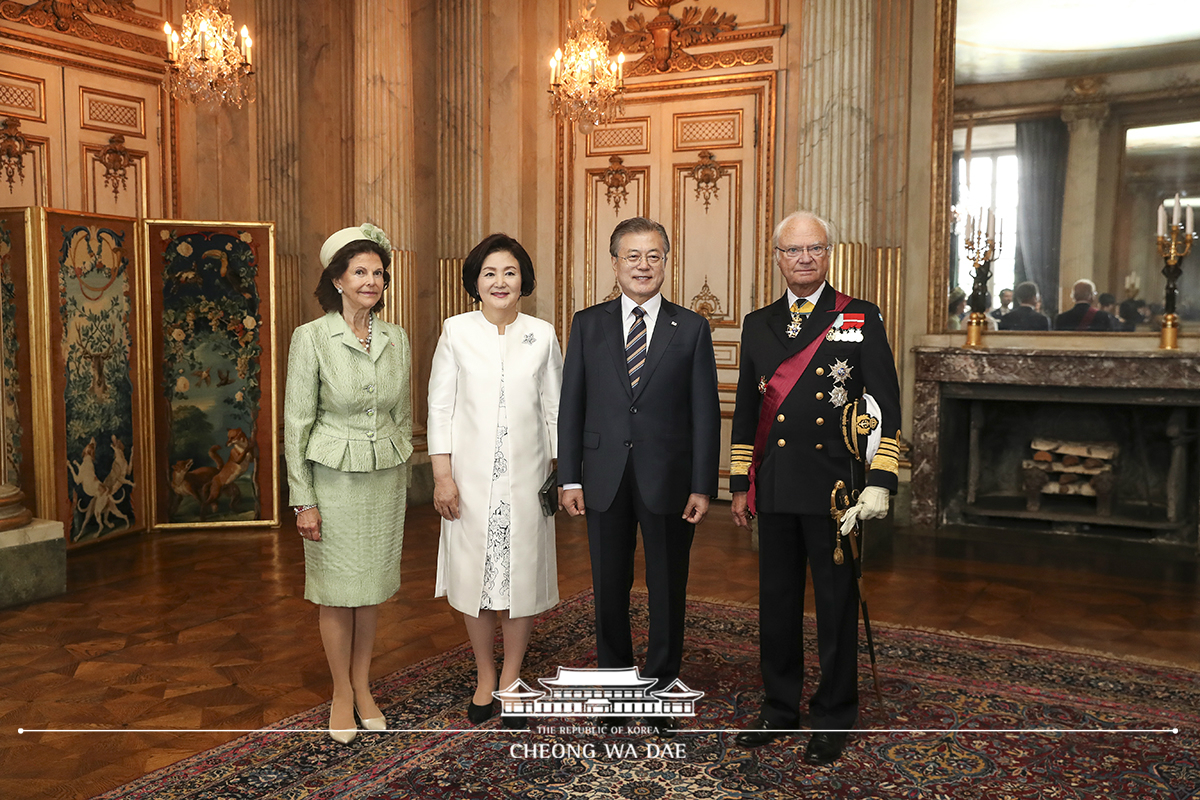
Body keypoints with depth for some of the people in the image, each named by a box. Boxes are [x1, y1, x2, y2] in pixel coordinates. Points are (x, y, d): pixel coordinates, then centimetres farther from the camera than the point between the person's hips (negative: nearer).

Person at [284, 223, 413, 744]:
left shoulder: (396, 338, 3)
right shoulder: (311, 337, -10)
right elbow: (296, 422, -9)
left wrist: (402, 475, 12)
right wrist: (302, 500, -11)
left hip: (385, 477, 4)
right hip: (334, 479, -4)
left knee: (373, 588, 13)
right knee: (337, 592, 7)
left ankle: (363, 688, 29)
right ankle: (342, 695, 25)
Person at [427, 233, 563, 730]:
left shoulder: (542, 335, 3)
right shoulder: (457, 332, 0)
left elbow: (555, 410, 6)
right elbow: (440, 406, 0)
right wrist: (442, 475, -5)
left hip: (525, 477, 1)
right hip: (471, 475, -1)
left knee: (522, 574, 6)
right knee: (474, 574, 7)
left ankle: (511, 679, 24)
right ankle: (484, 677, 26)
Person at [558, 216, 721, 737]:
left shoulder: (691, 328, 2)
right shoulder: (588, 325, 5)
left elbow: (705, 411, 0)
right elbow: (571, 404, 5)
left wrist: (703, 485, -6)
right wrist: (569, 478, -1)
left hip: (668, 479, -1)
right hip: (606, 478, 1)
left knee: (668, 590, 9)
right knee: (610, 589, 10)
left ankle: (662, 689, 25)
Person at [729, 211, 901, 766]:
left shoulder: (860, 320, 2)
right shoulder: (758, 325, 12)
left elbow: (885, 406, -2)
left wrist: (880, 481, -10)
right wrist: (740, 484, 11)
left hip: (834, 487, -3)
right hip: (775, 490, 4)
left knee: (836, 605, 6)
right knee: (777, 602, 12)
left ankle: (833, 720, 22)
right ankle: (780, 709, 28)